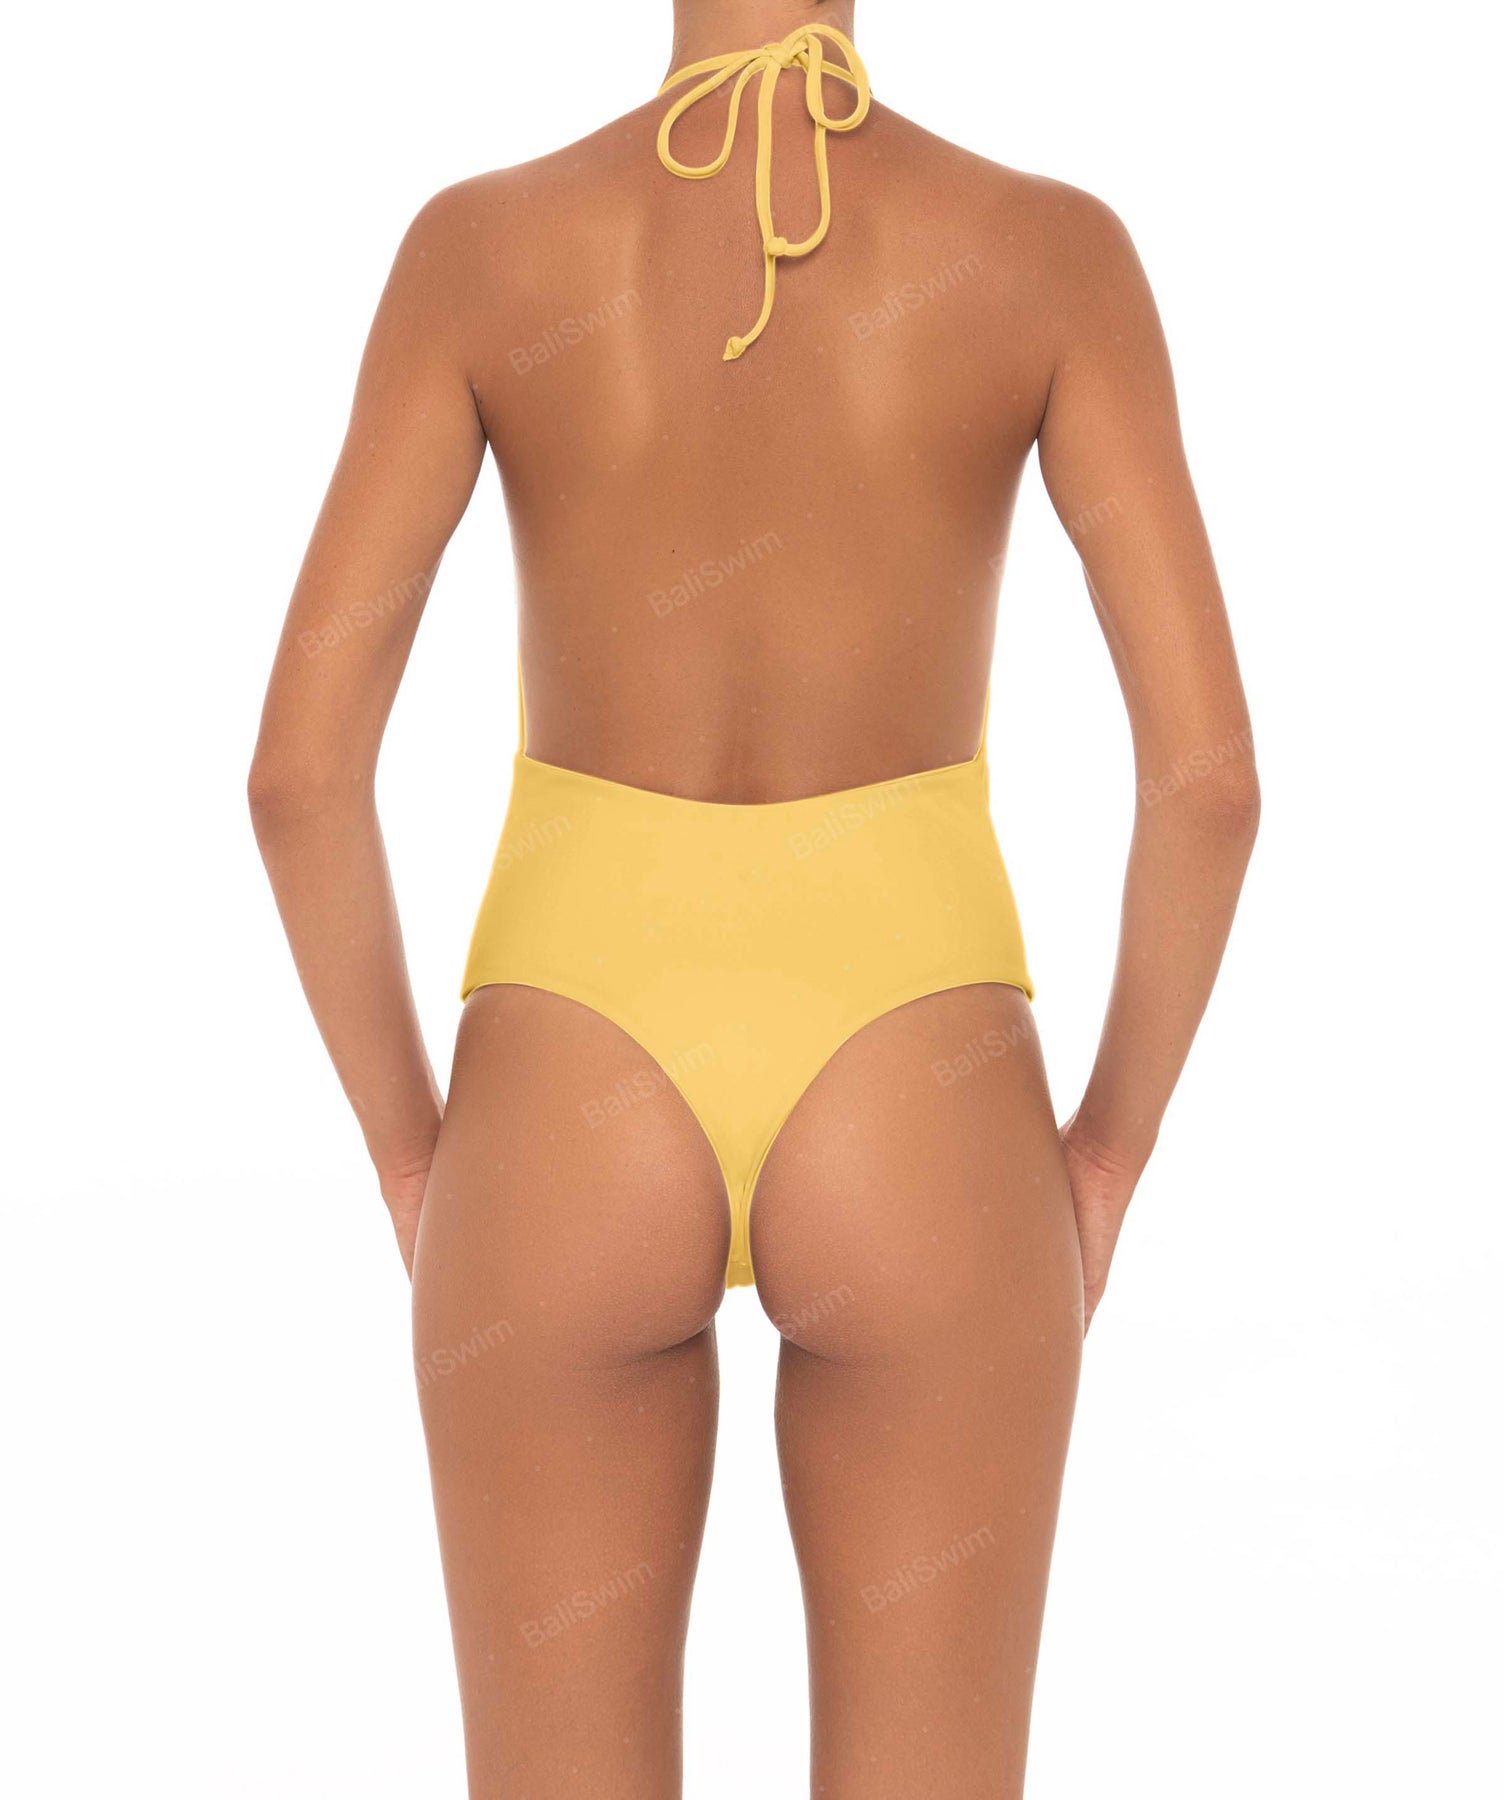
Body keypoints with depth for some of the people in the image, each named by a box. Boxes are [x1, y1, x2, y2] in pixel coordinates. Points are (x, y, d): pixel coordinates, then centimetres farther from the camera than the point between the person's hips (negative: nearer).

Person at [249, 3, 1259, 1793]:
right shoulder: (1049, 247, -3)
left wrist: (413, 1156, 7)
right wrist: (1111, 1144, 7)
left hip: (577, 1136, 1)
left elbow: (301, 765, -7)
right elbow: (1208, 771, -9)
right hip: (909, 1143, 0)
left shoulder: (481, 244, -3)